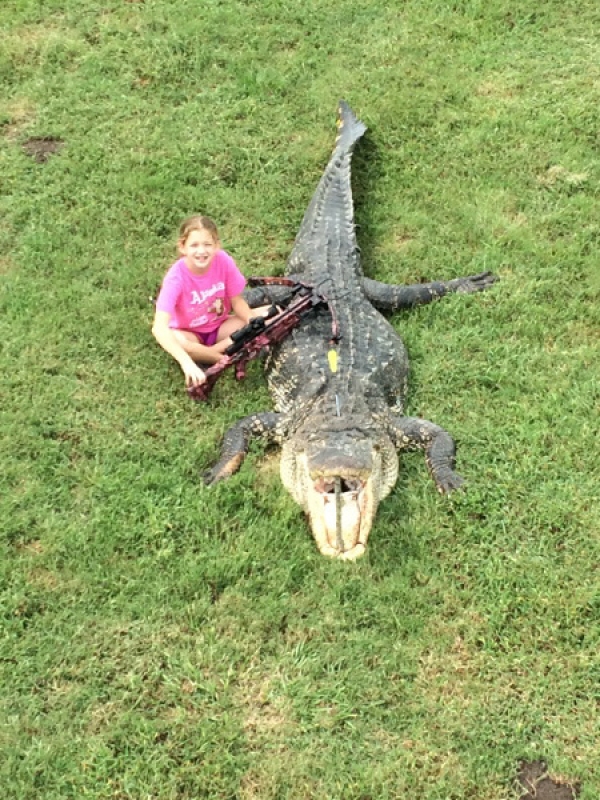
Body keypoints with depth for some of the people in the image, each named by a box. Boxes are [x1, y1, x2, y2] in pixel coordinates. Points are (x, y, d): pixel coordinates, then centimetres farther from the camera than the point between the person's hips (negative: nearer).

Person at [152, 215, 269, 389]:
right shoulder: (176, 277, -29)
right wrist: (187, 363, -51)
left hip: (220, 327, 4)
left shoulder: (223, 261, -20)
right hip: (190, 334, -4)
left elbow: (237, 300, -7)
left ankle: (207, 352, -21)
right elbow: (159, 327, -38)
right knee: (176, 340, -40)